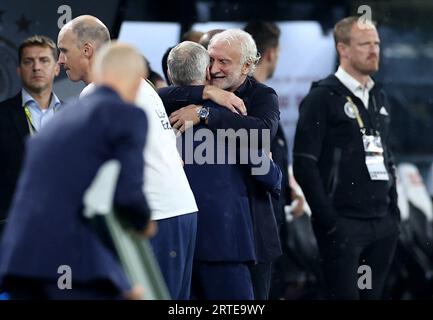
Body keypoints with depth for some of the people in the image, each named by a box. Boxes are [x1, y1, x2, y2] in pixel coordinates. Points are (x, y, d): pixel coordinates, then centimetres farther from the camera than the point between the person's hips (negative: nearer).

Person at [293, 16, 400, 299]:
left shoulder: (379, 98, 17)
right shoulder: (323, 98, -5)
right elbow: (305, 164, -10)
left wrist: (393, 210, 13)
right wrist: (327, 219, -14)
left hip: (382, 223, 6)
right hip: (344, 224, -6)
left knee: (373, 294, 7)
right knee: (345, 294, -8)